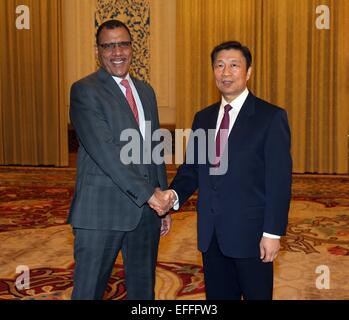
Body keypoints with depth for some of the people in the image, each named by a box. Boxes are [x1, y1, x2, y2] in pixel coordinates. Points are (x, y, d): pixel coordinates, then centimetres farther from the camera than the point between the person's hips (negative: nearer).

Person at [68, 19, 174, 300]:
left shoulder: (146, 91, 14)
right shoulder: (85, 91, -7)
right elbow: (104, 149, -18)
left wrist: (164, 204, 14)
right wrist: (148, 192, -19)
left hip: (146, 208, 6)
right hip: (102, 211, -6)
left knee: (143, 290, 16)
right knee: (89, 290, 5)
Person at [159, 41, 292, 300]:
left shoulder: (271, 117, -7)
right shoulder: (203, 118, 10)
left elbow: (280, 179, -10)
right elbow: (191, 169, 9)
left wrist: (273, 233, -14)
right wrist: (174, 196, -11)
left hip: (250, 232, -5)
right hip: (211, 233, 5)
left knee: (257, 294, 9)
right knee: (217, 295, 16)